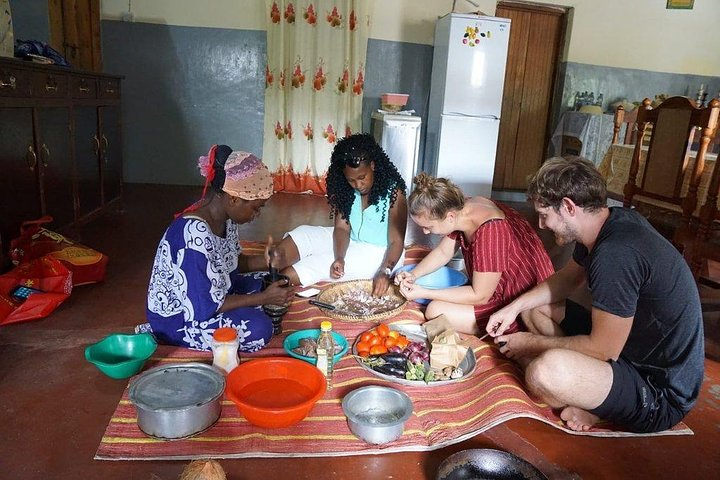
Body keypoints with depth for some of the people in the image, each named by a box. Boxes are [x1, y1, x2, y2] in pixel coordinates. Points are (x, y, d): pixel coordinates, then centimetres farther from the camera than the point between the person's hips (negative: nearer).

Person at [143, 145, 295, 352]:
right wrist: (264, 298, -21)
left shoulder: (225, 216, -7)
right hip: (176, 319, -9)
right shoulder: (194, 234, -33)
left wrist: (266, 261, -8)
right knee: (258, 328, -24)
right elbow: (204, 308, -28)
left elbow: (232, 262, 9)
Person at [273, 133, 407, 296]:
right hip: (351, 242, 7)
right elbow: (342, 228, -7)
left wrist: (385, 271, -39)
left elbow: (397, 241, -21)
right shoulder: (346, 190, -4)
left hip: (378, 252, -7)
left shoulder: (393, 192, -19)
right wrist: (339, 258, -27)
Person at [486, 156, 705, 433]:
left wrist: (531, 343, -11)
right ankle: (587, 398, 0)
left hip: (659, 393, -10)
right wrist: (514, 307, 5)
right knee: (534, 308, 14)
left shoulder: (616, 254, -31)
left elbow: (602, 349, -25)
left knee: (545, 370, -36)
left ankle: (595, 409, -2)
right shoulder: (609, 223, -1)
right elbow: (569, 277, 17)